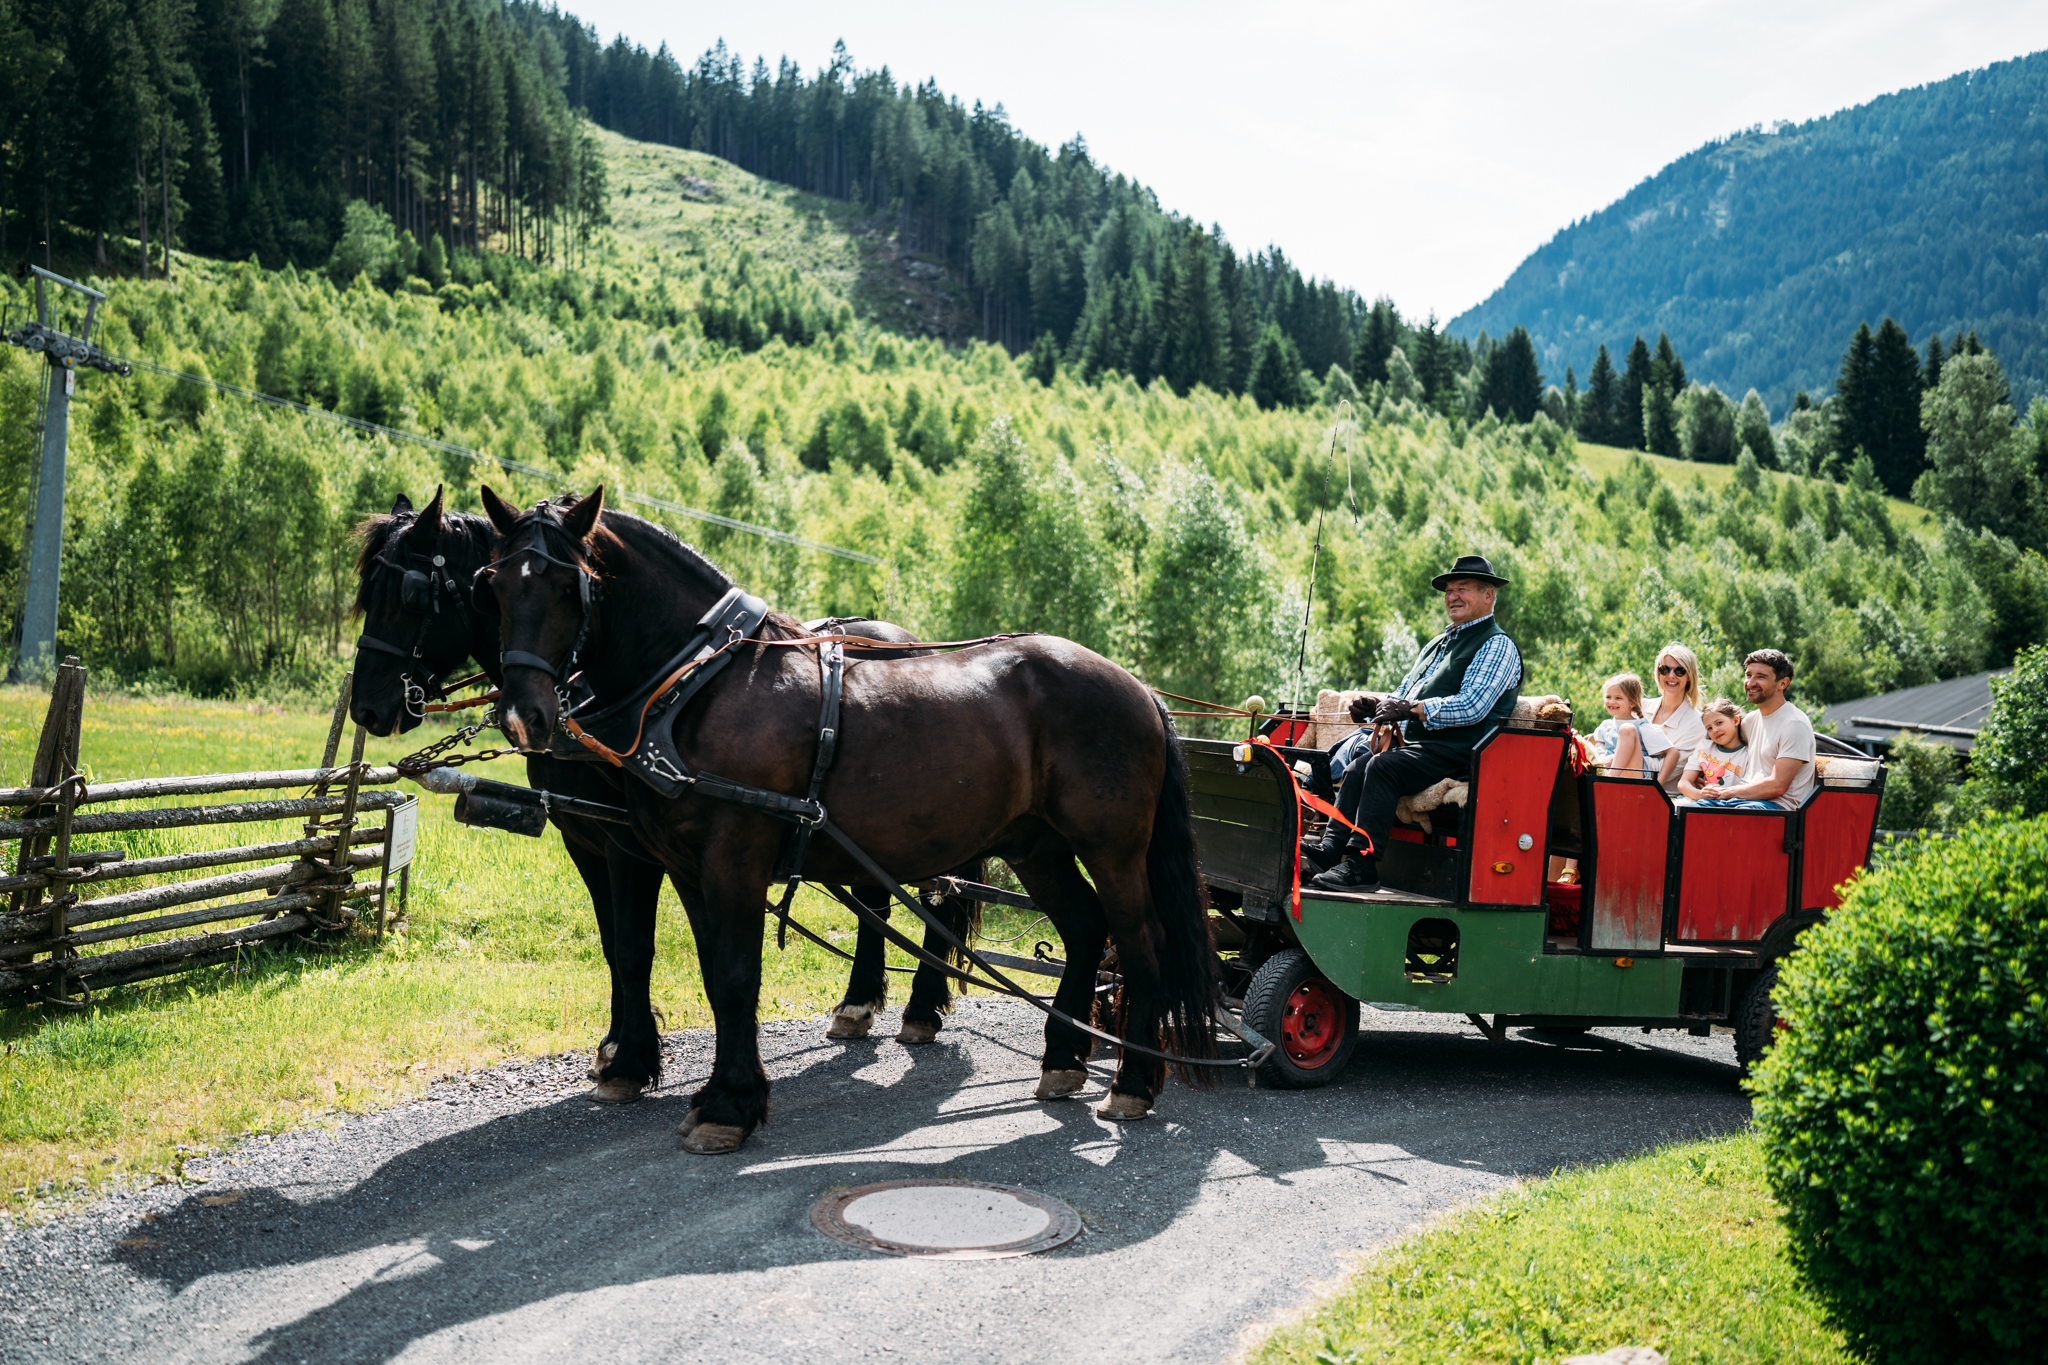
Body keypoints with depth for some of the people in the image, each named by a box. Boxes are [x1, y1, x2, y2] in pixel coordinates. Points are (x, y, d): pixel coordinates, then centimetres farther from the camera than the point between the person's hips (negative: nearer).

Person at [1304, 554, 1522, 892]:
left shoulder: (1497, 646, -3)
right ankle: (1331, 849, -20)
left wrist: (1411, 709, -22)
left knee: (1383, 766, -28)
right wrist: (1377, 704, 2)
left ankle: (1362, 864, -33)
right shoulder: (1437, 645, 26)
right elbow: (1404, 695, 26)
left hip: (1456, 751, -9)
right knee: (1357, 770, -10)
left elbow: (1471, 707, -17)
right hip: (1418, 745, 9)